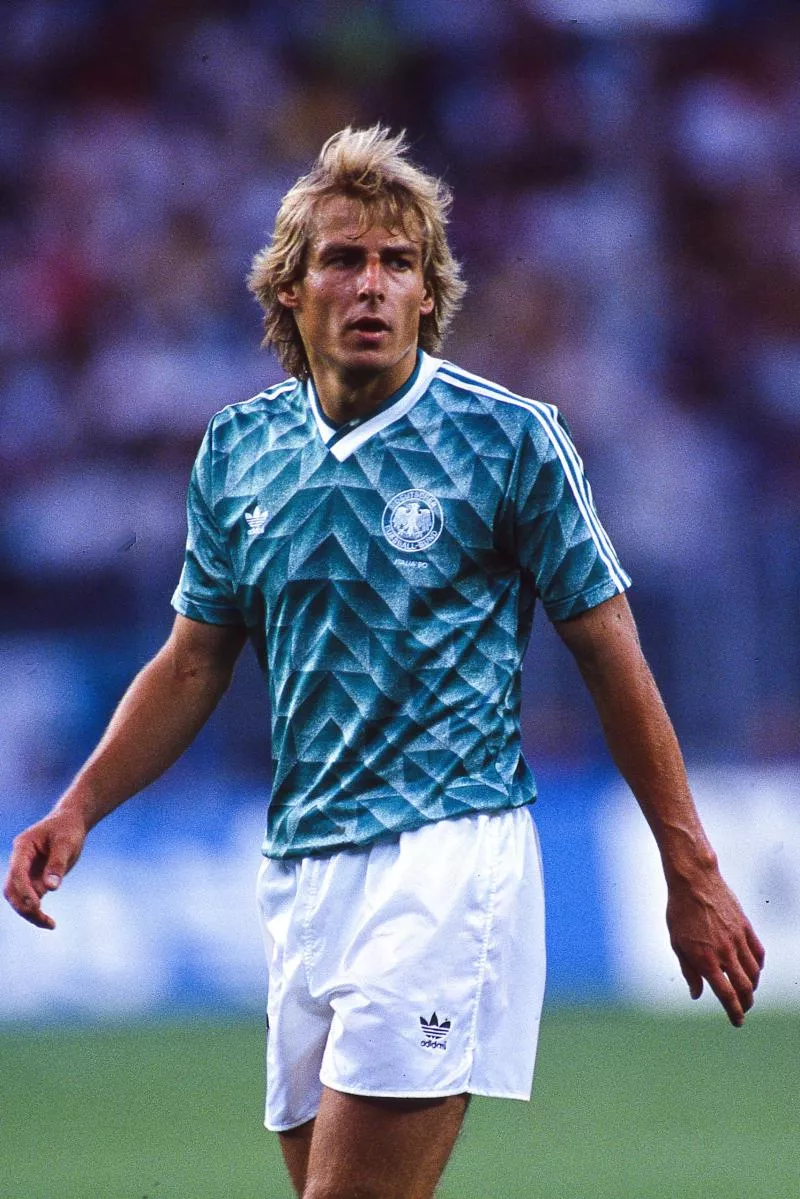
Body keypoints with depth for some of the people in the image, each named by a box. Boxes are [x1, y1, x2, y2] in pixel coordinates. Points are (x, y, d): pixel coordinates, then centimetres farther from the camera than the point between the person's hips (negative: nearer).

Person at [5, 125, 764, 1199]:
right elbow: (194, 664, 20)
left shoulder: (511, 441, -3)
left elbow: (612, 658, 1)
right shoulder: (237, 454, 10)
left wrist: (692, 876, 1)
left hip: (449, 856, -6)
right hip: (300, 870, 6)